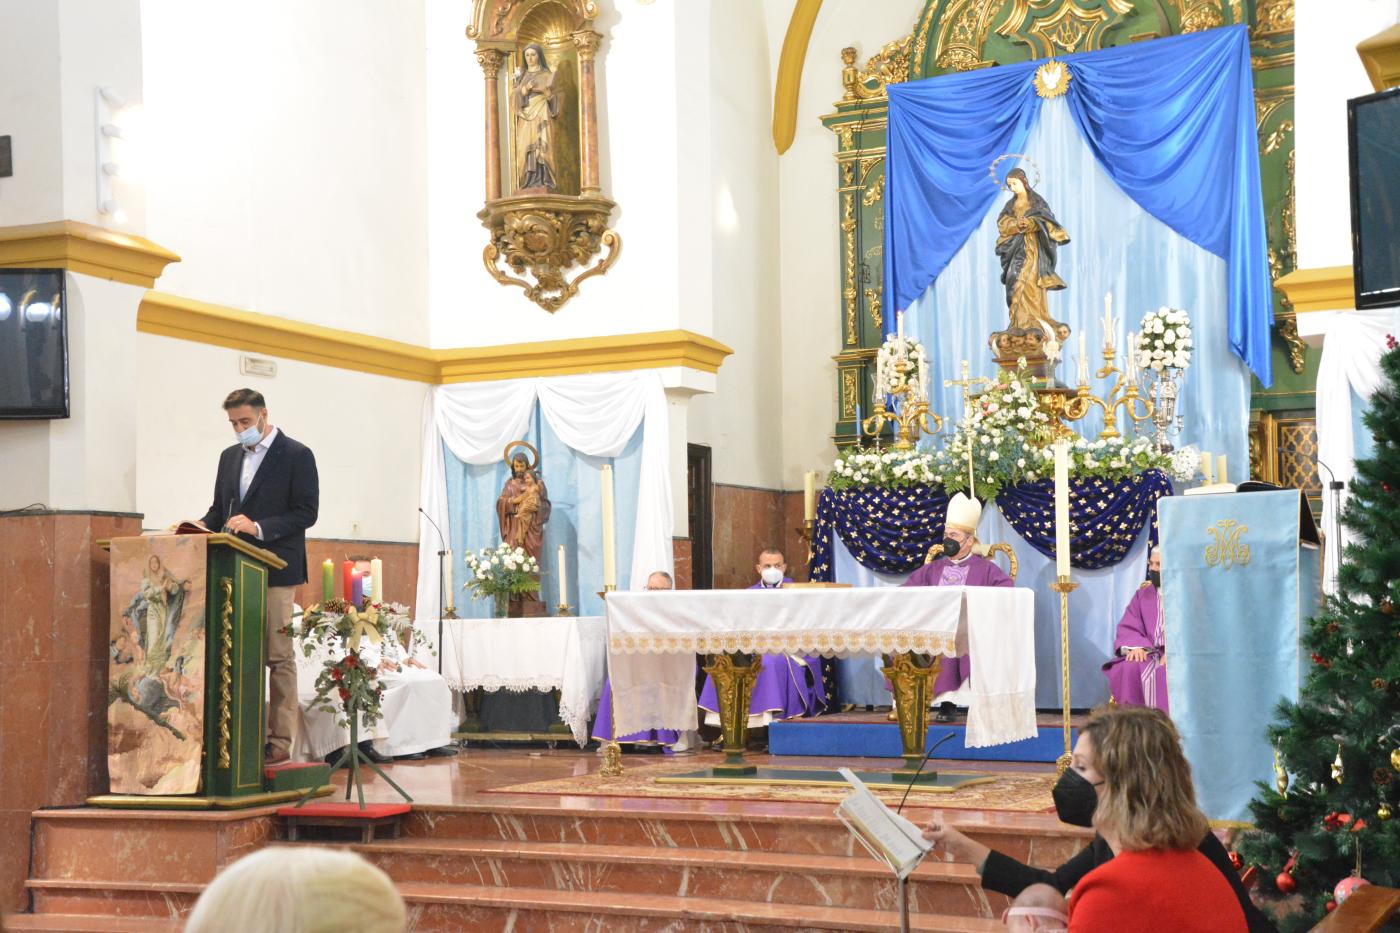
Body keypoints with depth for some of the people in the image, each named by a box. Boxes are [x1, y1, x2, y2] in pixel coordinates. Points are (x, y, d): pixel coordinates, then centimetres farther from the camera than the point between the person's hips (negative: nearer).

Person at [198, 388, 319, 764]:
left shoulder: (296, 455, -2)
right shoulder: (230, 456, 17)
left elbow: (306, 513, -8)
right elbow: (219, 509, 20)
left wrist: (259, 527, -19)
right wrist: (202, 526, -2)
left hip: (275, 568, -6)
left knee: (279, 657, -4)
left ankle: (280, 740, 0)